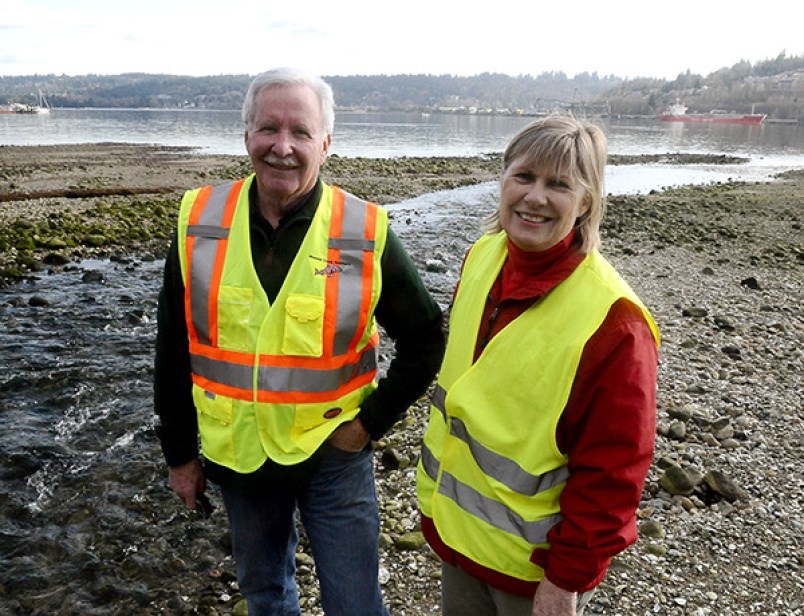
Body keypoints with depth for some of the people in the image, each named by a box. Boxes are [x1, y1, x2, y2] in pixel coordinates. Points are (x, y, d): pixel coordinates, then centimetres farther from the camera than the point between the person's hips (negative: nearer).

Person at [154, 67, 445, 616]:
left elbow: (425, 338, -4)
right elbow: (174, 349, 2)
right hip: (235, 452, 3)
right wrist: (179, 451, 6)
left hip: (333, 453, -2)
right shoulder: (200, 222, -7)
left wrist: (373, 420, -9)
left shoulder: (366, 232, -14)